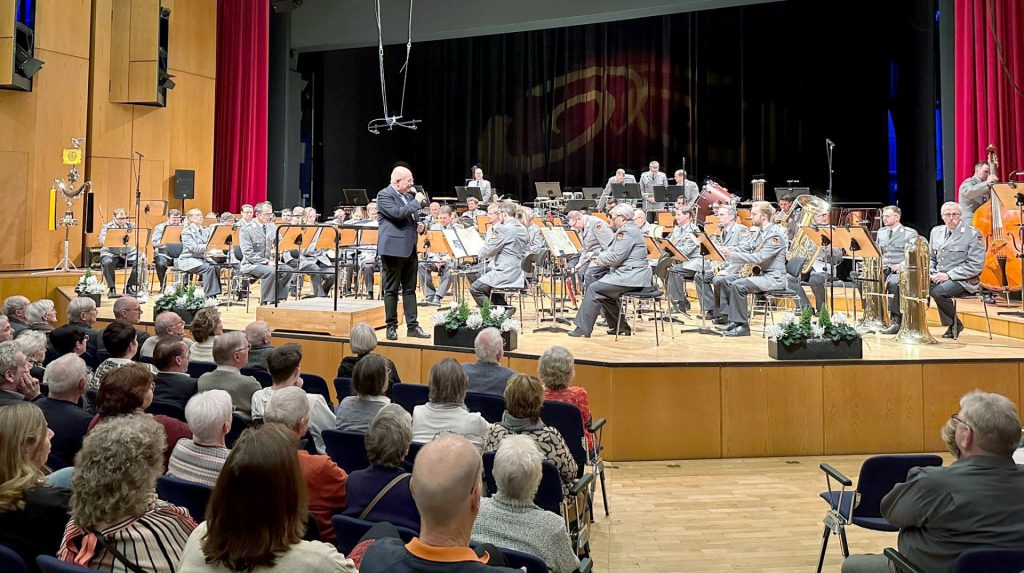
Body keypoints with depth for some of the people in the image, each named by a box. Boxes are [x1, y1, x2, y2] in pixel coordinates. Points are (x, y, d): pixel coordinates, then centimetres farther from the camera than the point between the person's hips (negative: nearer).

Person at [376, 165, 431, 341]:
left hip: (410, 248, 8)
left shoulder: (408, 196, 17)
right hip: (394, 248, -8)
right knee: (392, 290, 0)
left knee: (410, 289, 9)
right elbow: (397, 213, -23)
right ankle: (391, 327, 8)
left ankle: (412, 326, 13)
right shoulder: (384, 195, -7)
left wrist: (419, 226, 6)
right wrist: (416, 202, -13)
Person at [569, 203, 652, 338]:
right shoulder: (629, 229, 20)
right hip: (631, 275, 11)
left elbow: (616, 257, -21)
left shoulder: (626, 231, -14)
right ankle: (619, 326, 20)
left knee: (594, 289, -10)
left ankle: (583, 328, -6)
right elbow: (612, 251, 22)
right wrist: (599, 258, 5)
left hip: (631, 278, -11)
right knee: (603, 290, 19)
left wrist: (598, 260, -5)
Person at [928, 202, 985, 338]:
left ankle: (954, 324, -7)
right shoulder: (936, 231, 13)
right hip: (938, 277, 6)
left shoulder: (973, 234, -7)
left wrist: (948, 275, -19)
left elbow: (975, 266, -13)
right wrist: (930, 271, 0)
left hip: (962, 281, -6)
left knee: (938, 291, -33)